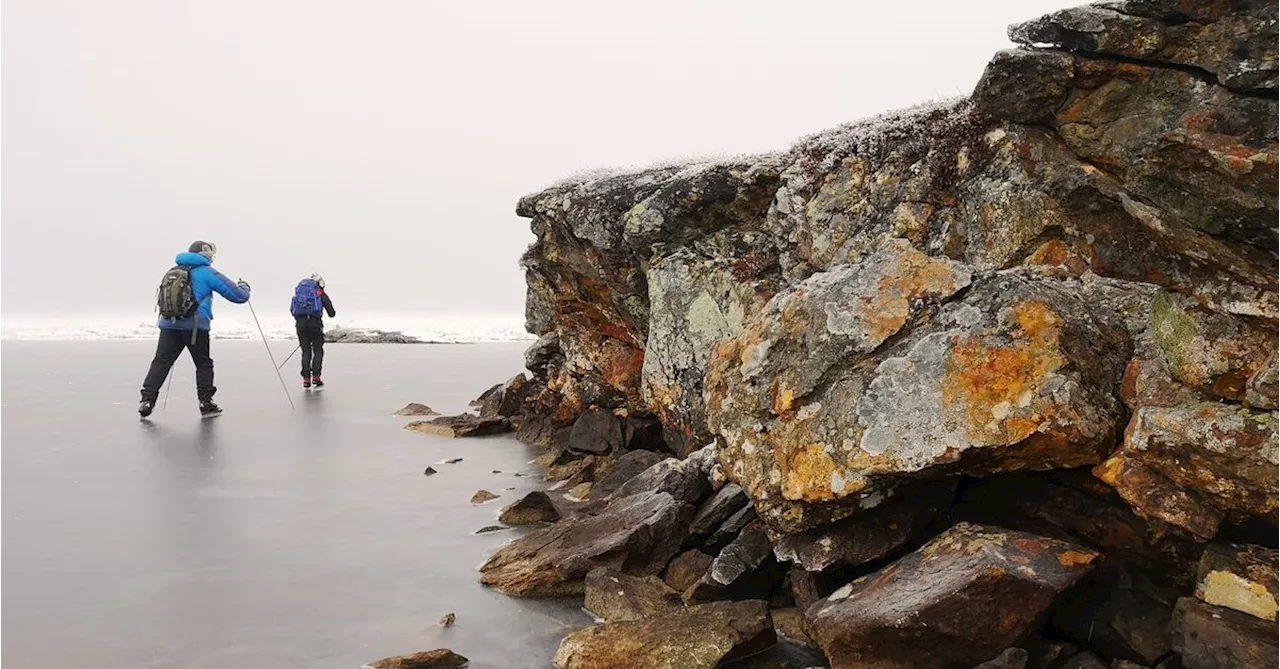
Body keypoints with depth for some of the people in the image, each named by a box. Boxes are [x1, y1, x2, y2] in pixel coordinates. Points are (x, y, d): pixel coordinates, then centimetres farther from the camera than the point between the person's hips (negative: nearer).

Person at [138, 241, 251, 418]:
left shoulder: (173, 271, 17)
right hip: (196, 327, -4)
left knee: (161, 362, 4)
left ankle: (147, 400, -6)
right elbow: (238, 296, 1)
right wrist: (244, 286, 23)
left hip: (169, 324, 4)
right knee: (204, 364, 10)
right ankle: (206, 404, 10)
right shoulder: (207, 272, 0)